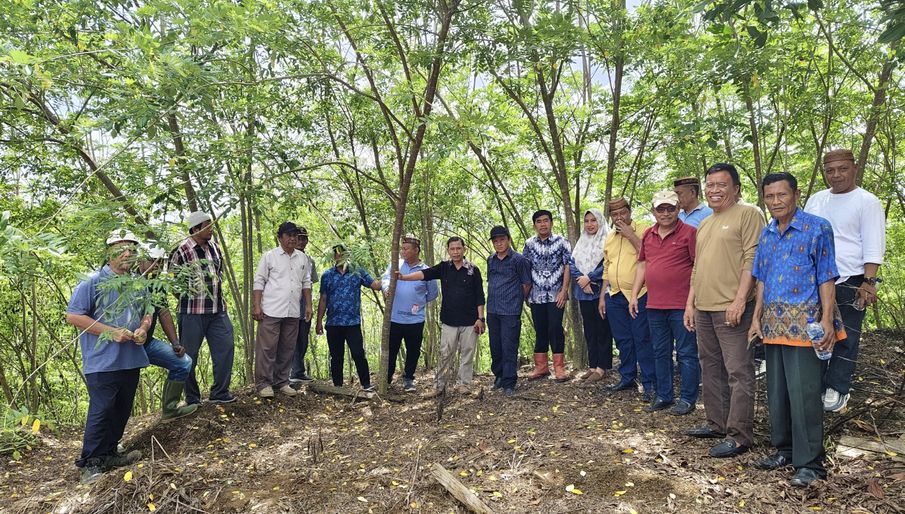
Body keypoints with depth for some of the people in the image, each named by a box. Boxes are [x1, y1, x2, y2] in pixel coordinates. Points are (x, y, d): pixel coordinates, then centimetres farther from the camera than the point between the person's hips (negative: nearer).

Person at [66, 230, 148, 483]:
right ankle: (91, 463, 9)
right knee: (101, 411, -4)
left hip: (131, 360, 6)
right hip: (103, 362, -6)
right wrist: (111, 332, -16)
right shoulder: (93, 282, -9)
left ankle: (109, 453, 29)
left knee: (122, 410, 14)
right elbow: (73, 316, -11)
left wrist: (143, 329, -1)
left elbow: (147, 312, 22)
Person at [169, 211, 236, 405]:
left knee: (226, 346, 3)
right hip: (192, 311, -6)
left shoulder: (214, 247, 8)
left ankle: (219, 393, 15)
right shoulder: (182, 250, -12)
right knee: (189, 354, 5)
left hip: (217, 309, 6)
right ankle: (192, 399, 18)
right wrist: (188, 295, -5)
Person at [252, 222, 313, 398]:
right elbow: (259, 282, -2)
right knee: (267, 348, -2)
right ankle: (263, 384, 7)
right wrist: (256, 306, -10)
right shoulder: (269, 256, 0)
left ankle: (282, 382, 20)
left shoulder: (302, 258, 12)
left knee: (287, 349, 10)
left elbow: (306, 283, 16)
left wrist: (308, 305, 10)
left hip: (293, 312, 5)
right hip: (271, 311, -4)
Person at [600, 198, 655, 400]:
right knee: (623, 340, 14)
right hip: (615, 296, 6)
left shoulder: (643, 231, -5)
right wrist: (602, 296, 17)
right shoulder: (609, 238, 15)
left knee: (642, 340, -3)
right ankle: (627, 378, 26)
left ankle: (650, 384, 5)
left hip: (639, 295, -6)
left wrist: (631, 235, -17)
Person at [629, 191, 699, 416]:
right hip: (654, 305, 6)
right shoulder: (648, 235, 12)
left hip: (681, 306, -6)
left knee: (686, 353, 4)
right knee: (660, 353, 14)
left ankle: (687, 399, 15)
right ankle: (663, 396, 25)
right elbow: (642, 265, 17)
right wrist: (634, 295, 12)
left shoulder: (689, 233, -6)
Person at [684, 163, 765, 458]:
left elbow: (752, 259, -13)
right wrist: (690, 304, 17)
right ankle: (716, 424, 26)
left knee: (738, 372, -4)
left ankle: (739, 436, 2)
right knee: (710, 368, 14)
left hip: (731, 308, -8)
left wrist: (740, 300, -20)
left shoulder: (747, 214, -4)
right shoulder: (704, 224, 20)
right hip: (704, 308, 9)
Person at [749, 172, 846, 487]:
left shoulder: (817, 228, -4)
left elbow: (826, 277, -6)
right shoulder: (767, 234, 12)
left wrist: (826, 319, -14)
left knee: (803, 392, -5)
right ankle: (784, 450, 25)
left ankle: (809, 462, 6)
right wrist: (757, 318, 11)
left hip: (804, 322, -6)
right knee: (776, 390, 12)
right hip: (774, 322, 6)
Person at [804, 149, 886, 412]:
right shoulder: (816, 200, 13)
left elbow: (873, 247, -8)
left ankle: (837, 389, 13)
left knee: (845, 338, 3)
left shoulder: (867, 202, -3)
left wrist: (869, 282, -16)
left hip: (850, 282, -5)